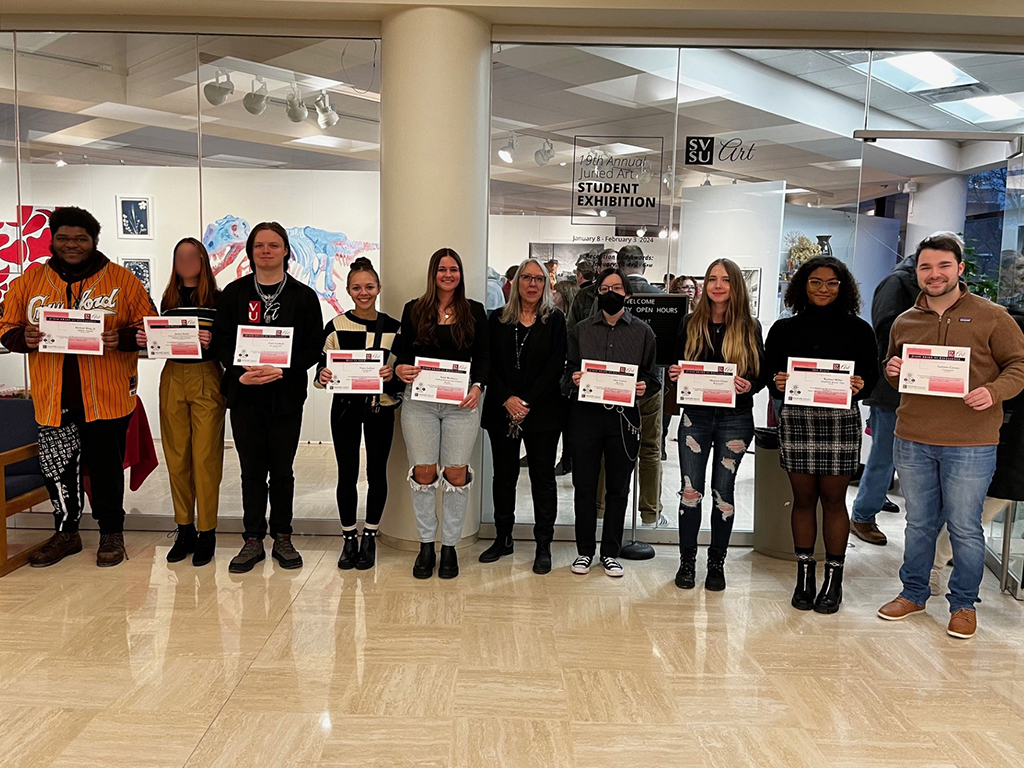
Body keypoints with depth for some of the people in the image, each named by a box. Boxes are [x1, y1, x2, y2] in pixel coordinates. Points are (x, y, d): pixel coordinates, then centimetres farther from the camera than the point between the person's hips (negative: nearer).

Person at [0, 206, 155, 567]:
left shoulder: (122, 280, 1)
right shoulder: (29, 281, 8)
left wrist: (122, 338, -19)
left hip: (107, 397, -2)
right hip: (54, 398, 3)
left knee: (106, 467, 7)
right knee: (57, 468, 11)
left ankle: (112, 533, 26)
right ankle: (66, 533, 31)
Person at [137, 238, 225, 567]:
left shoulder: (217, 299, -1)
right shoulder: (168, 299, 12)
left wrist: (212, 342, -25)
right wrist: (146, 341, -5)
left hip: (206, 380, -4)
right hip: (172, 379, 4)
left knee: (205, 457, -3)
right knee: (176, 457, 8)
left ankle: (206, 531, 7)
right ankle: (184, 529, 19)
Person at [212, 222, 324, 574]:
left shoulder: (303, 296, 3)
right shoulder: (234, 293, 7)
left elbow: (314, 346, -1)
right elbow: (221, 339, 4)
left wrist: (283, 370, -16)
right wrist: (240, 372, -13)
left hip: (286, 395, -1)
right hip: (244, 394, 1)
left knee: (282, 470, 9)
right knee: (252, 470, 7)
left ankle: (282, 538, 21)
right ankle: (253, 541, 17)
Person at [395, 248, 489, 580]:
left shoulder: (474, 311, 9)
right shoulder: (414, 310, 9)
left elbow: (483, 356, 6)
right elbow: (403, 352, 10)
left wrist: (478, 385, -10)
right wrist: (401, 370, -12)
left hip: (461, 402, 0)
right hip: (419, 401, 0)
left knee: (456, 473, 0)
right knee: (424, 472, 2)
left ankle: (450, 546, 14)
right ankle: (426, 545, 17)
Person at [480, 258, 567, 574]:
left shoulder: (555, 320, 3)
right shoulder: (499, 320, 8)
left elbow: (555, 367, -6)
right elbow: (490, 364, 2)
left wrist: (528, 402, -14)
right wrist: (507, 399, -12)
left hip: (542, 411, -2)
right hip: (502, 410, 2)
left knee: (542, 477, 3)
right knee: (504, 475, 10)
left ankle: (544, 545, 11)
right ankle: (503, 538, 23)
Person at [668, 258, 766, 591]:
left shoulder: (750, 327, 1)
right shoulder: (690, 323, 4)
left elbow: (763, 374, 3)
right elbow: (676, 366, 10)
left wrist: (749, 386, -18)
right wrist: (674, 374, -12)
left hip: (735, 419, -1)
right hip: (695, 416, 1)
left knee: (723, 492, 6)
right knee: (690, 491, 2)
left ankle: (717, 563, 21)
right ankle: (687, 561, 17)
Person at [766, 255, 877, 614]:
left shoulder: (857, 329, 6)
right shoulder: (783, 329, 8)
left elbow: (872, 375, 7)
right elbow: (768, 374, 8)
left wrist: (860, 386, -14)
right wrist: (777, 384, -13)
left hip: (841, 421, -1)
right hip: (796, 419, 1)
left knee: (833, 498, 4)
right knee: (803, 497, 6)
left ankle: (833, 578, 17)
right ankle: (804, 574, 18)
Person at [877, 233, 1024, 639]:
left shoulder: (991, 316, -2)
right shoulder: (904, 322, 11)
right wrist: (892, 372, -1)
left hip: (970, 444, -3)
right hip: (912, 441, 4)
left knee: (965, 528, 7)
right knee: (919, 523, 15)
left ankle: (963, 604, 24)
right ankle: (913, 593, 31)